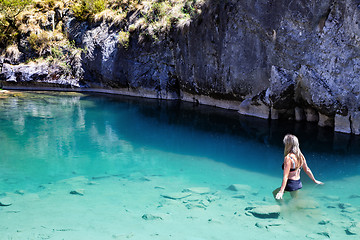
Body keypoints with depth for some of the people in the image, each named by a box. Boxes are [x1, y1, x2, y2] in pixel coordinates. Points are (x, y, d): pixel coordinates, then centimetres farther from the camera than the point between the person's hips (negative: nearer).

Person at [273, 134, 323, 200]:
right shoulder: (300, 156, 3)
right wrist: (314, 180, 28)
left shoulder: (288, 158, -19)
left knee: (275, 193, 15)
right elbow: (307, 170, 13)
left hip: (290, 184, -7)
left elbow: (286, 176, -24)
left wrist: (281, 191, -26)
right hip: (299, 184, 7)